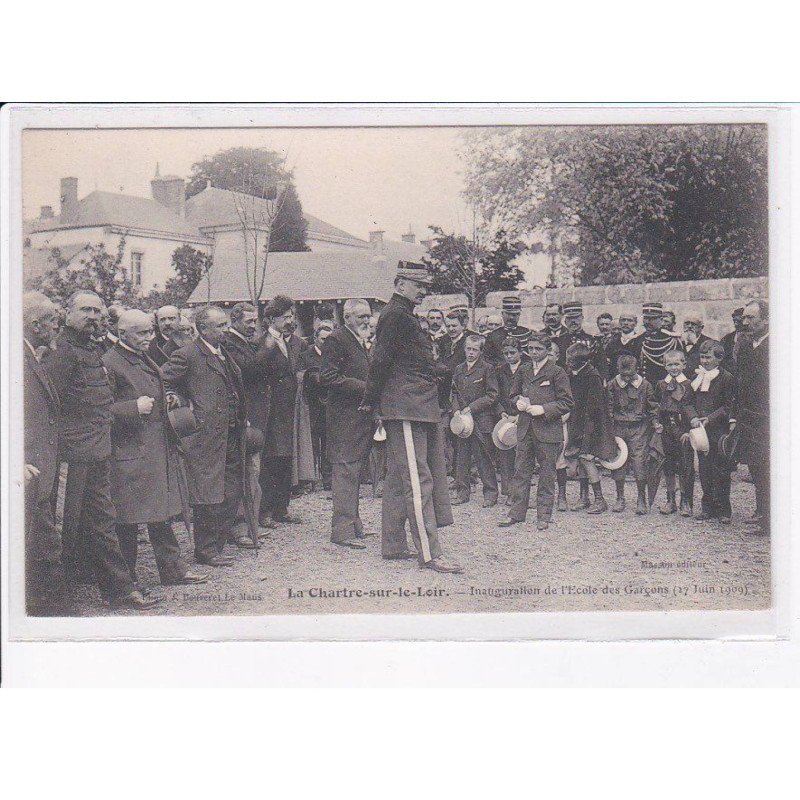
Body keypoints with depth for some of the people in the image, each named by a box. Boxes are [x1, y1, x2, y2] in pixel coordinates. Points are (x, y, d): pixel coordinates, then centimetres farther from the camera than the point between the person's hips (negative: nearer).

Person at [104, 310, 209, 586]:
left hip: (159, 449, 8)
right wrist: (134, 408, -22)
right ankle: (126, 577, 9)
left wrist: (167, 402, 15)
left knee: (161, 514, 13)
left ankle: (173, 569, 19)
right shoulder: (109, 363, -11)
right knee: (127, 521, 0)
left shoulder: (147, 360, 17)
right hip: (129, 453, -8)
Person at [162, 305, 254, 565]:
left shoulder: (224, 353, 16)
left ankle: (223, 534, 28)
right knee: (209, 495, -2)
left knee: (233, 490, 13)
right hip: (207, 435, -8)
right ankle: (206, 549, 7)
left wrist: (242, 419, 20)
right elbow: (161, 381, -9)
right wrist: (175, 398, -20)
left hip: (233, 435, 8)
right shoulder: (187, 355, -10)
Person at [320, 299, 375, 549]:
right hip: (344, 418, -9)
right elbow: (327, 378, -19)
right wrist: (365, 388, -20)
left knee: (354, 472, 14)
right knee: (346, 471, -9)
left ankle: (353, 524, 22)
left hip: (361, 416, 9)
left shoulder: (362, 343, 19)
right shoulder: (335, 340, -10)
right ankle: (342, 530, -8)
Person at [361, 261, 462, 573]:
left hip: (417, 407, 11)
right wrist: (371, 401, -9)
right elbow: (381, 359, -13)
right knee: (418, 479, -12)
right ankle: (429, 553, -12)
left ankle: (393, 545, 20)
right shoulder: (395, 314, -11)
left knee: (398, 477, 13)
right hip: (406, 409, -11)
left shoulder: (403, 314, 20)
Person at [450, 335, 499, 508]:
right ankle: (462, 492, 13)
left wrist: (471, 408, -11)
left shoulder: (487, 369, -2)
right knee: (462, 456, 5)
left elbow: (492, 396, -5)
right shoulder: (459, 370, 13)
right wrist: (457, 410, 0)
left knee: (484, 457, -2)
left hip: (482, 420, -5)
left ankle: (490, 494, 5)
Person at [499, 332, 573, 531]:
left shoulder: (557, 373, -4)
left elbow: (567, 403, -5)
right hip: (525, 428, 5)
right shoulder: (523, 371, 12)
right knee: (521, 471, 5)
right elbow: (513, 394, 23)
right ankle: (516, 513, 12)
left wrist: (544, 409, -15)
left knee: (547, 474, 2)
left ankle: (544, 516, 9)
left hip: (548, 430, -4)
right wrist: (518, 402, 0)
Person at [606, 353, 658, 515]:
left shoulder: (645, 385, -1)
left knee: (639, 462, -8)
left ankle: (641, 500, 3)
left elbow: (653, 407, 7)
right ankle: (620, 498, 15)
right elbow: (609, 410, 5)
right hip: (618, 428, 2)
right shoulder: (612, 386, 1)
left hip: (639, 429, -2)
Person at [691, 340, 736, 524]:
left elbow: (728, 406, -7)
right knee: (704, 469, 9)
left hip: (719, 430, -5)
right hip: (700, 430, 5)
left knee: (721, 470, -3)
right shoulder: (697, 377, 14)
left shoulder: (727, 378, -3)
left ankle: (723, 510, 2)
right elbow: (691, 403, 16)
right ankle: (707, 507, 16)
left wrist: (710, 418, -18)